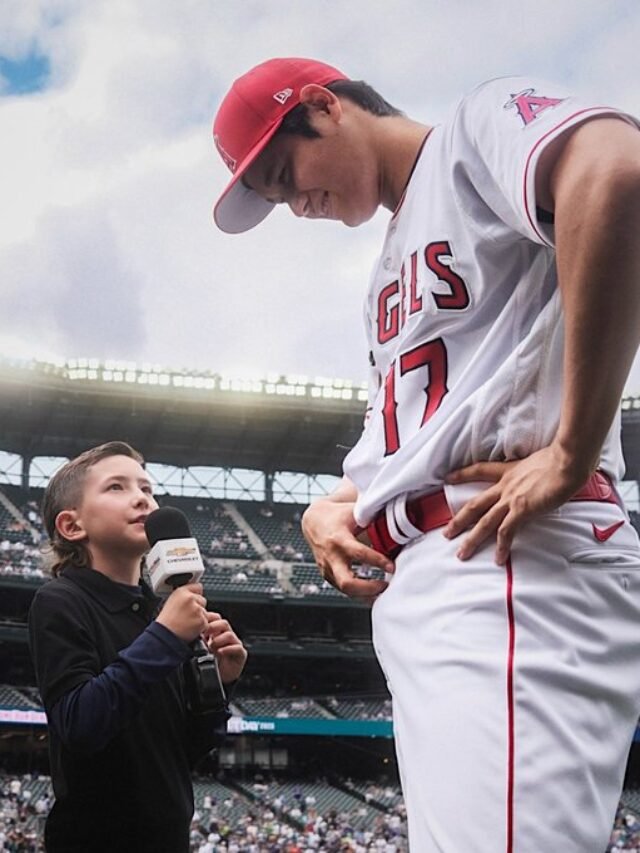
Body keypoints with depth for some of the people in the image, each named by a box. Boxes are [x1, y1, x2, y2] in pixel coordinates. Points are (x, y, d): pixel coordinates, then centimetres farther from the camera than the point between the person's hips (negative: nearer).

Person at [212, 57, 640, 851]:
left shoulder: (482, 123, 3)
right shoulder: (394, 267, 30)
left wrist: (570, 455, -21)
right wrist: (331, 507, 11)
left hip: (508, 556, -10)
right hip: (412, 583, 10)